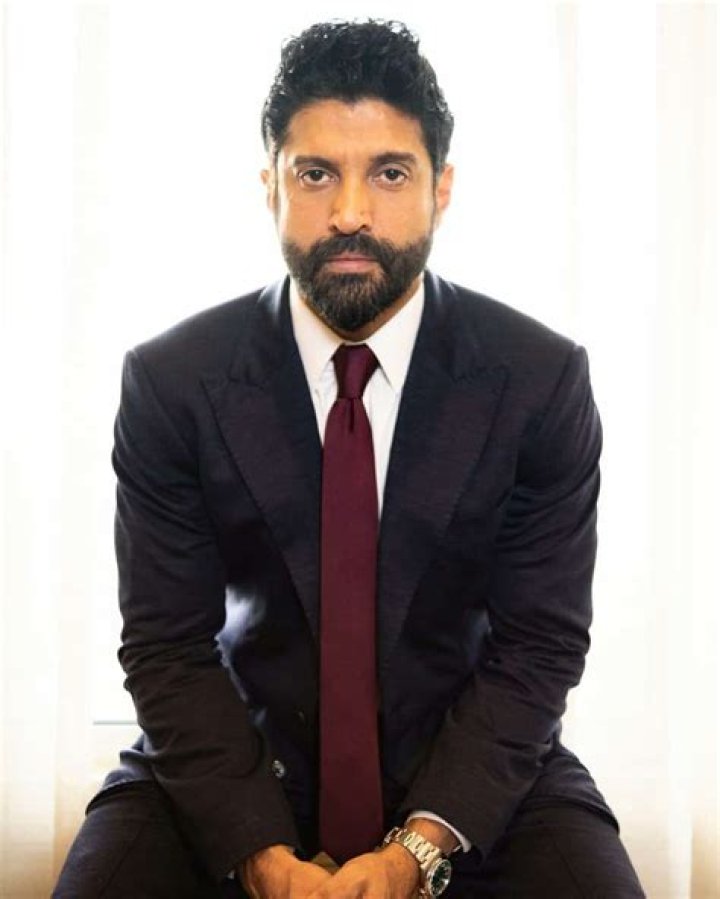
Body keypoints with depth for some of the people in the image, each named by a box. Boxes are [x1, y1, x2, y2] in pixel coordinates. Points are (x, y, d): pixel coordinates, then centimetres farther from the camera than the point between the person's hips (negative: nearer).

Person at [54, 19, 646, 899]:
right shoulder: (169, 382, -9)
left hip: (472, 767, 1)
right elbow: (167, 646, -8)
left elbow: (538, 645, -8)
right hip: (242, 758, 0)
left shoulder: (542, 381, -9)